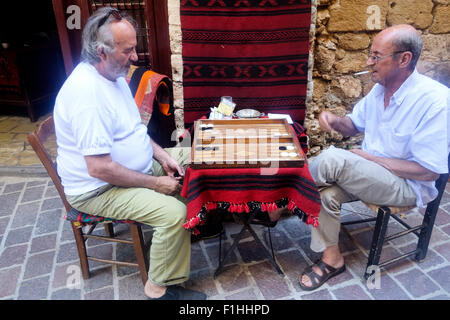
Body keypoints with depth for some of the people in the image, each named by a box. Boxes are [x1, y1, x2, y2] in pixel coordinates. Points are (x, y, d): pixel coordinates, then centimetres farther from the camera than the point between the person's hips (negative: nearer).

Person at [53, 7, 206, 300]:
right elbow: (99, 169, -31)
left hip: (136, 164, 10)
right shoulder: (87, 94, -30)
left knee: (193, 159, 9)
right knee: (174, 212, -27)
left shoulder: (113, 74, 2)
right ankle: (162, 289, -4)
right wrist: (155, 183, -22)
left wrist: (162, 155, -1)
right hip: (99, 189, -10)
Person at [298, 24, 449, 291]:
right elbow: (354, 126, 15)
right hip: (370, 175, 7)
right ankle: (332, 259, -1)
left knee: (331, 159, -30)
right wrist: (336, 121, -10)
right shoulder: (379, 89, 2)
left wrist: (369, 158, -20)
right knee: (326, 191, -21)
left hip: (408, 186, -7)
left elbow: (429, 171, -21)